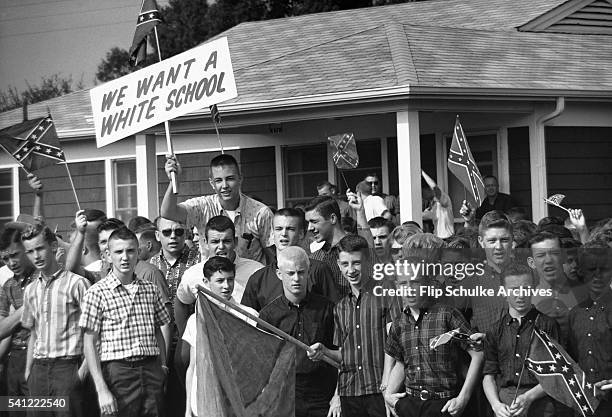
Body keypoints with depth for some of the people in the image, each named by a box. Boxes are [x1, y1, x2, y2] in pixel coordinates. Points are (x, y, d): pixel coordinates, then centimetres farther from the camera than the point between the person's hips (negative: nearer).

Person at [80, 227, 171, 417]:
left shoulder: (150, 290, 11)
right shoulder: (97, 293, -3)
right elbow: (90, 343, -5)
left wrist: (163, 366, 7)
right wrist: (102, 390, -11)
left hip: (152, 373, 4)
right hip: (118, 372, -4)